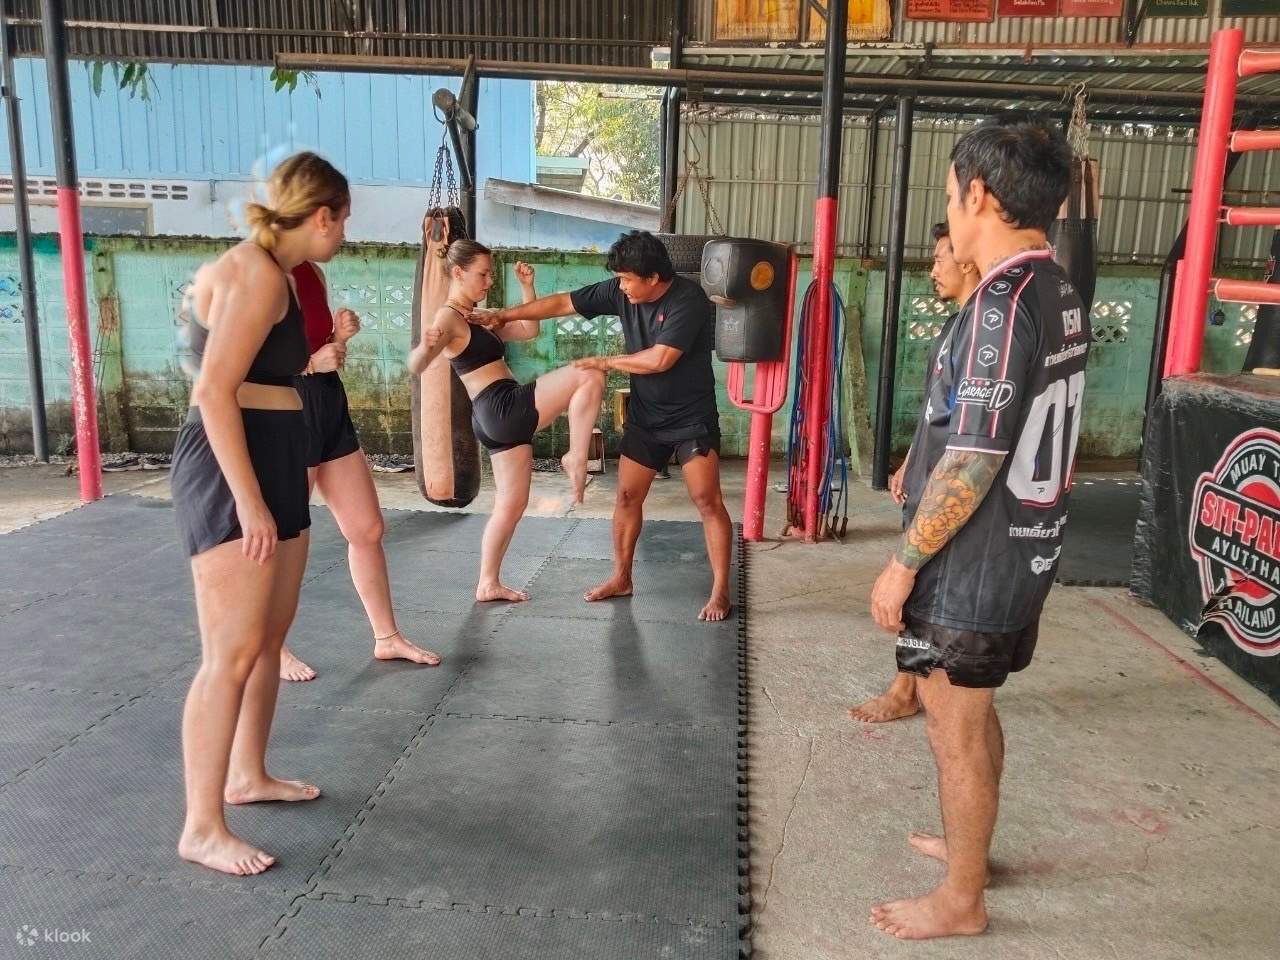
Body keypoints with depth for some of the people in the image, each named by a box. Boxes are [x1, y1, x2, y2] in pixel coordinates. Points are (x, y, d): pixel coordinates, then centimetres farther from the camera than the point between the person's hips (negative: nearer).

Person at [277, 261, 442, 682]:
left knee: (368, 530, 11)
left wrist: (339, 336, 0)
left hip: (330, 407, 8)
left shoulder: (312, 271, 10)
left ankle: (387, 638, 24)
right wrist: (310, 363, -22)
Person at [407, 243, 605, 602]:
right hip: (503, 408, -10)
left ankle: (488, 584, 20)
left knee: (512, 502, 14)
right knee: (590, 377, -16)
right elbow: (416, 367, -25)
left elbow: (529, 330, 25)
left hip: (500, 418, 10)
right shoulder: (449, 318, -9)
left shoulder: (478, 319, 20)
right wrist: (425, 346, -48)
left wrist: (527, 287, 14)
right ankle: (576, 459, -8)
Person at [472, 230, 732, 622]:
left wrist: (604, 362, -16)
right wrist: (505, 315, 1)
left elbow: (659, 359, -29)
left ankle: (720, 591, 0)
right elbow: (563, 303, 2)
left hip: (692, 418, -6)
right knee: (627, 497, 10)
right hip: (644, 417, 6)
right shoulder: (621, 293, -4)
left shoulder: (688, 299, -23)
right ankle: (621, 578, 25)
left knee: (707, 500, -8)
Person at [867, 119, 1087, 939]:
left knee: (956, 726, 7)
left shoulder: (1002, 304, -23)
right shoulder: (1062, 295, 6)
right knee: (975, 713, 24)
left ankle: (961, 900, 24)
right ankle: (970, 843, 43)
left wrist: (903, 563, -15)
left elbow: (971, 465, -24)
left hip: (973, 564, -9)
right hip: (1026, 554, 9)